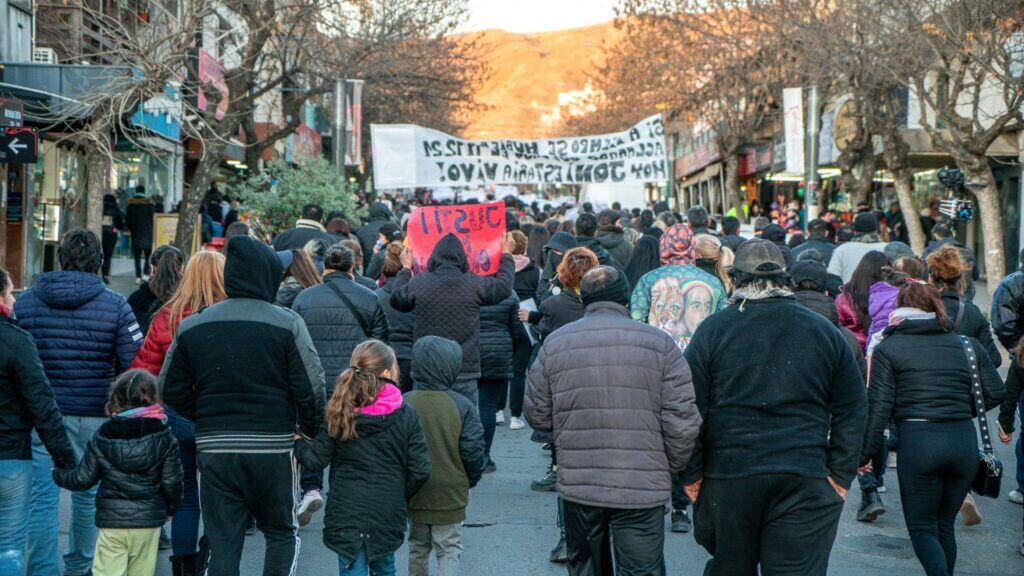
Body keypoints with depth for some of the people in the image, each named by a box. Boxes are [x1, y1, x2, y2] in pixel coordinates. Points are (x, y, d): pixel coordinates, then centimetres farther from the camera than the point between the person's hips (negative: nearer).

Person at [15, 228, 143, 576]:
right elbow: (136, 365, -8)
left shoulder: (25, 301, 2)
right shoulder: (115, 305, -5)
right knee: (88, 495, 16)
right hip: (94, 417, 0)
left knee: (42, 497, 2)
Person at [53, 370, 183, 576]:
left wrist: (59, 474, 23)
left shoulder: (102, 437, -2)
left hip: (111, 521, -1)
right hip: (148, 520, 1)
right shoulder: (163, 437, -4)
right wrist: (171, 508, 18)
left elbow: (84, 478, 2)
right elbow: (171, 481, -1)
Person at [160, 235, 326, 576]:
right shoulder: (286, 324, -6)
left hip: (213, 448, 3)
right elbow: (310, 388, -8)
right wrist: (310, 431, 8)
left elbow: (172, 391, 9)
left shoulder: (191, 326, 6)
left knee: (222, 546, 8)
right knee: (283, 533, 16)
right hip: (272, 446, -3)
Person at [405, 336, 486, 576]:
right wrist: (470, 480, 9)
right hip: (451, 494, -2)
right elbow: (474, 452, -10)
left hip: (413, 493, 2)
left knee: (417, 548, 19)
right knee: (449, 549, 8)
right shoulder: (462, 406, -13)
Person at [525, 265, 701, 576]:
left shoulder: (554, 344, 1)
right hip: (642, 489, -2)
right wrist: (672, 468, 9)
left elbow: (537, 416, 6)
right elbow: (682, 420, -7)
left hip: (578, 488, 2)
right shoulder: (660, 344, -4)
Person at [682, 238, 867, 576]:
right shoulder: (825, 332, 8)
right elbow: (852, 411, 9)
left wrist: (691, 474, 4)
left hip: (728, 476, -1)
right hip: (806, 482, 1)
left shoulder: (713, 330, 0)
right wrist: (840, 476, 10)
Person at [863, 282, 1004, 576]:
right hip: (965, 441, 4)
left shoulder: (888, 348, 3)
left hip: (917, 442, -3)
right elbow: (995, 393, 11)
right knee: (944, 525, 18)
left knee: (922, 528, 5)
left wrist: (864, 454, 1)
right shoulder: (967, 345, 12)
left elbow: (879, 406, -3)